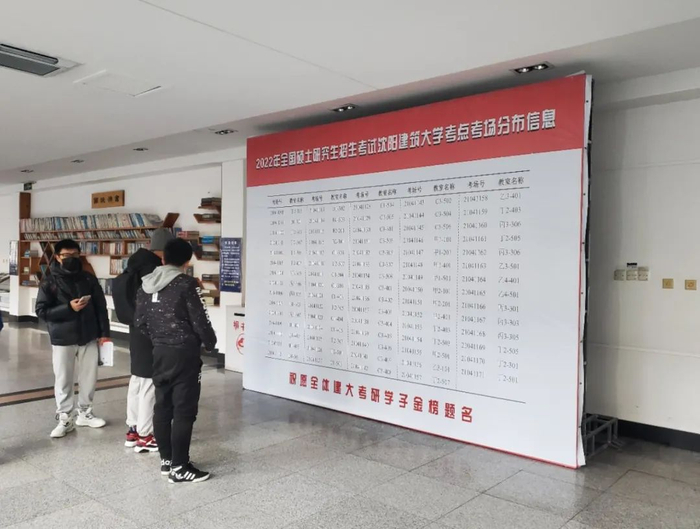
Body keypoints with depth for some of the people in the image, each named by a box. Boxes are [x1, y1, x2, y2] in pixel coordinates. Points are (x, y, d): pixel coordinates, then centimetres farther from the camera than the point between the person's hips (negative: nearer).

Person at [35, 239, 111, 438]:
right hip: (62, 339, -2)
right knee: (64, 380, 5)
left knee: (89, 378, 10)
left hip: (89, 337, 3)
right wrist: (69, 308, -20)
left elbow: (101, 307, 5)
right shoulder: (49, 282, -4)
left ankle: (85, 413, 26)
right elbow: (42, 311, -8)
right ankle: (65, 419, 18)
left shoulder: (89, 279, 4)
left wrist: (104, 333, -1)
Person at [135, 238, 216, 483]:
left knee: (163, 407, 13)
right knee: (184, 411, -1)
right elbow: (200, 321, -14)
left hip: (159, 352, 7)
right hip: (184, 353, -7)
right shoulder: (187, 284, -15)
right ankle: (179, 467, 3)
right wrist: (210, 343, 4)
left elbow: (140, 321, 10)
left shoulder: (146, 285, 6)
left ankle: (166, 460, 23)